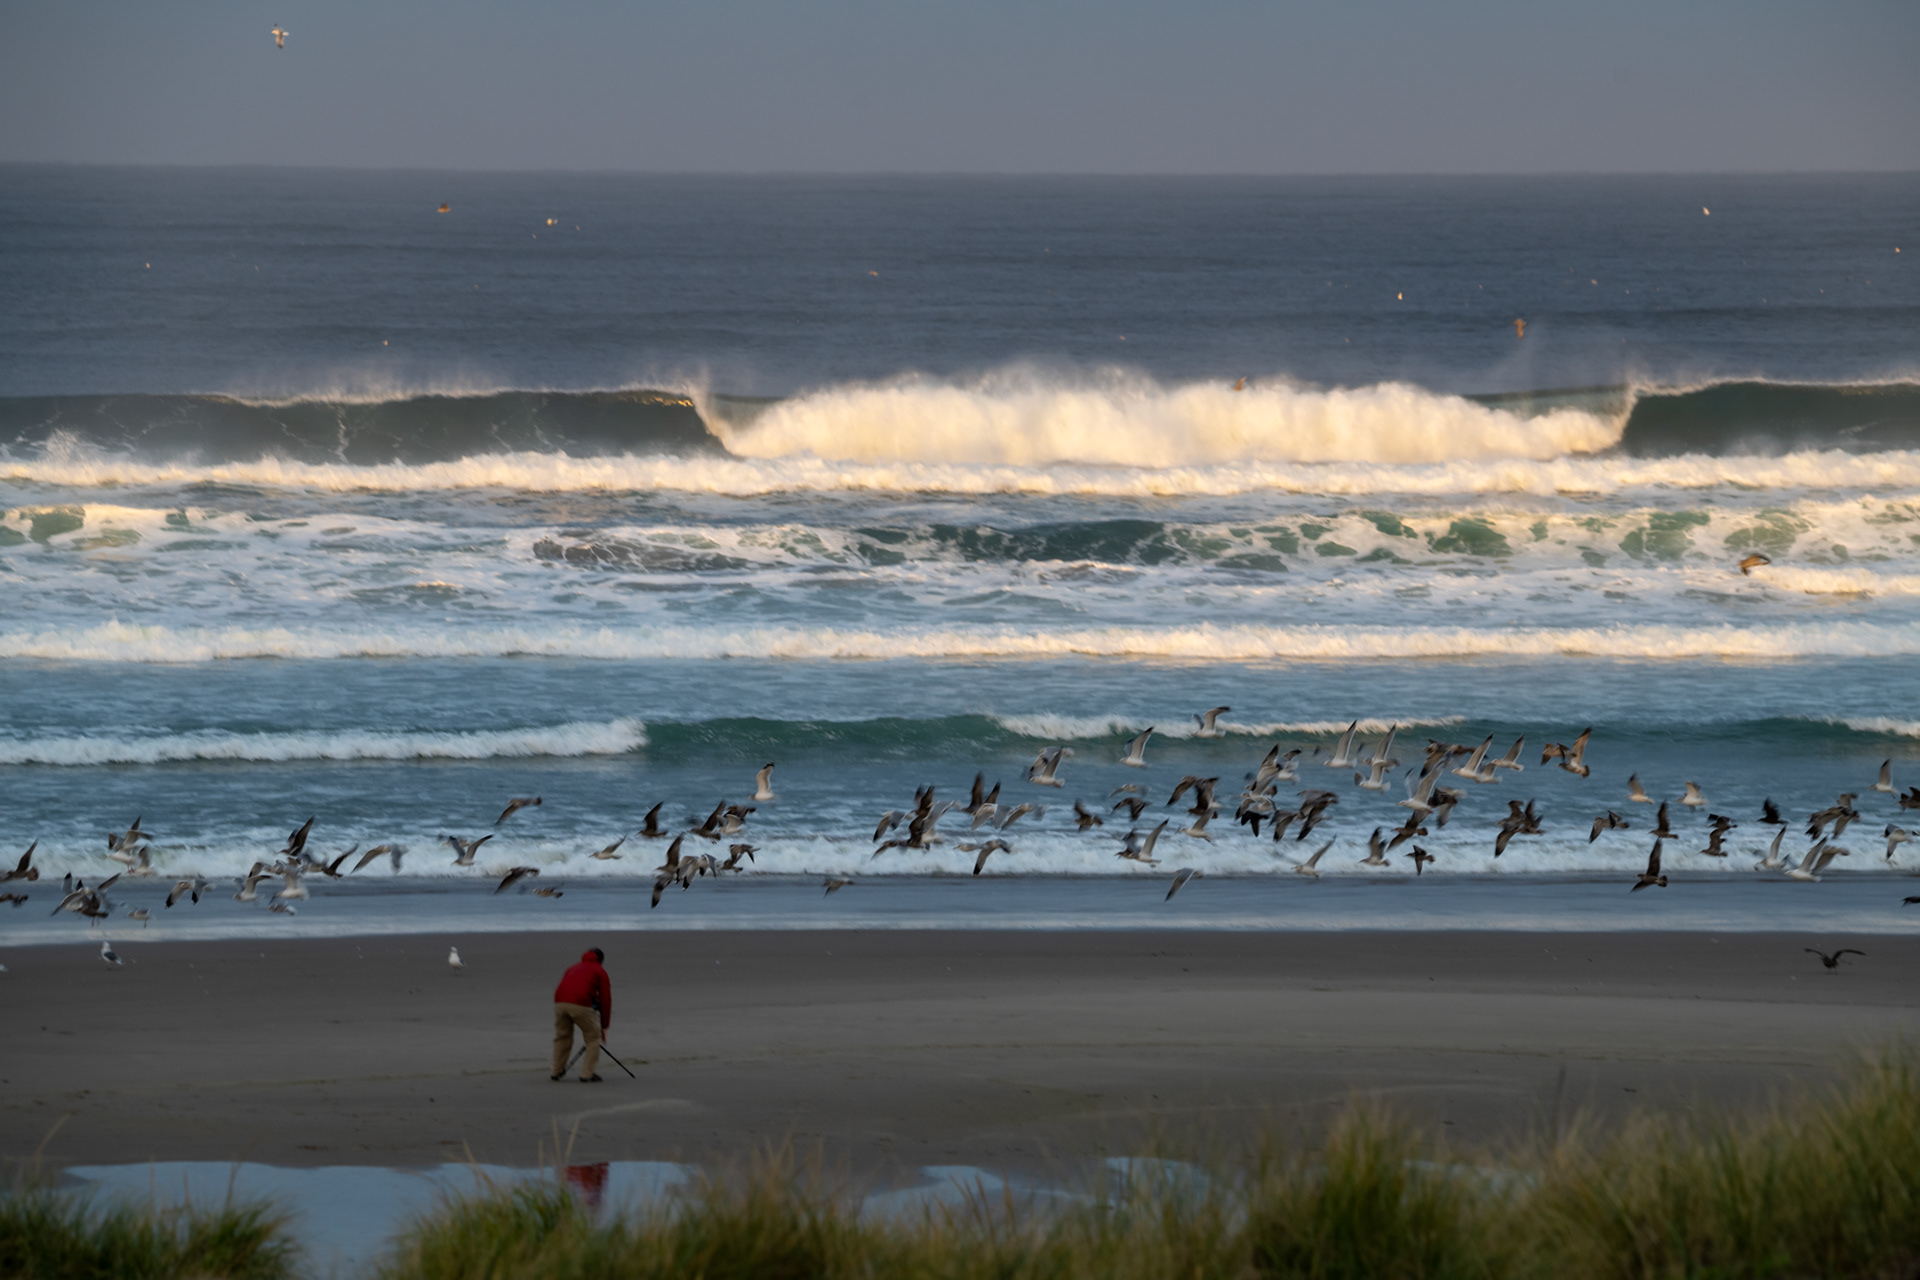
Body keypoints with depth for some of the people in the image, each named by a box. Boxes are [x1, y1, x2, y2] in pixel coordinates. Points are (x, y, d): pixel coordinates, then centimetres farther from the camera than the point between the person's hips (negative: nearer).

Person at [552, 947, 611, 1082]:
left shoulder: (573, 969, 34)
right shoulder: (601, 972, 20)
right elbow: (605, 1000, 14)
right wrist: (604, 1026, 20)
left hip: (560, 1002, 4)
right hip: (581, 1004, -4)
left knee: (561, 1037, 24)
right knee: (593, 1038, 13)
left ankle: (557, 1071, 36)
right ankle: (587, 1074, 11)